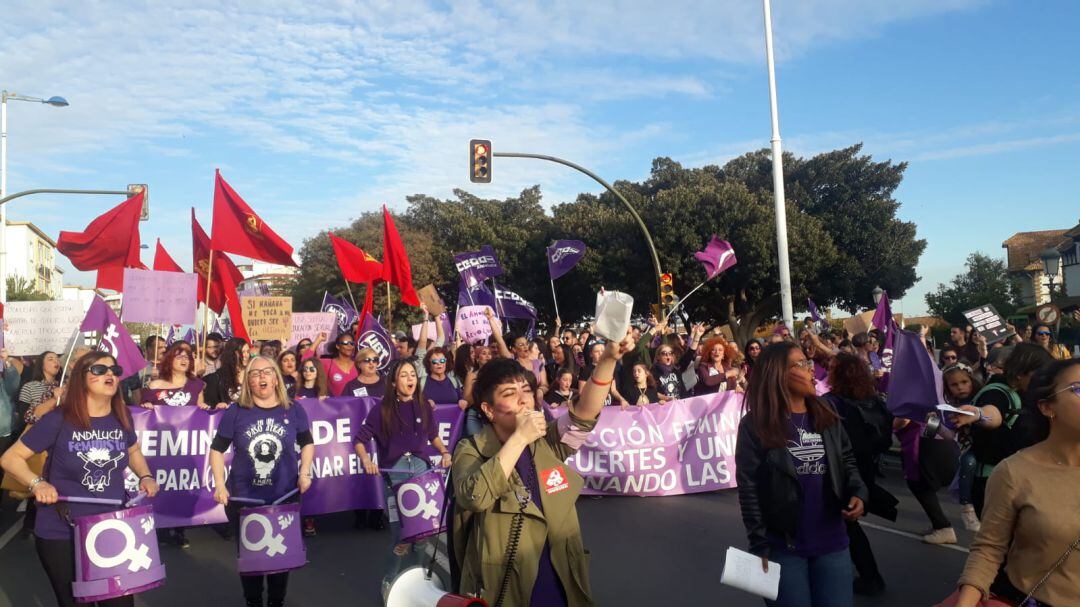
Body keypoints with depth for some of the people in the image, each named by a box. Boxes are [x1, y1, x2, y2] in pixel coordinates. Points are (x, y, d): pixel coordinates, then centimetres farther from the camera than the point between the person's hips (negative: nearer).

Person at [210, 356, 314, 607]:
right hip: (243, 499, 0)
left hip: (284, 498, 1)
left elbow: (307, 443, 11)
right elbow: (217, 449, 2)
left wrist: (305, 471, -2)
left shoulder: (293, 411, -2)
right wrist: (220, 484, -8)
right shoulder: (235, 412, -5)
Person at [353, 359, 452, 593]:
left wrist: (444, 453, 2)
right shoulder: (382, 410, -5)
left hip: (421, 467, 3)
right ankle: (391, 581, 17)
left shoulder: (423, 407, 5)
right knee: (401, 531, -3)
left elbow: (433, 435, 18)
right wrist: (366, 460, -21)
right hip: (394, 472, -3)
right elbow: (359, 439, -3)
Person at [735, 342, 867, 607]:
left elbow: (848, 461, 13)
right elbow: (749, 489, -10)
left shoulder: (827, 415, 5)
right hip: (783, 547, -4)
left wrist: (858, 493, -7)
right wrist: (760, 546, -12)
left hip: (832, 543, 4)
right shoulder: (755, 425, -10)